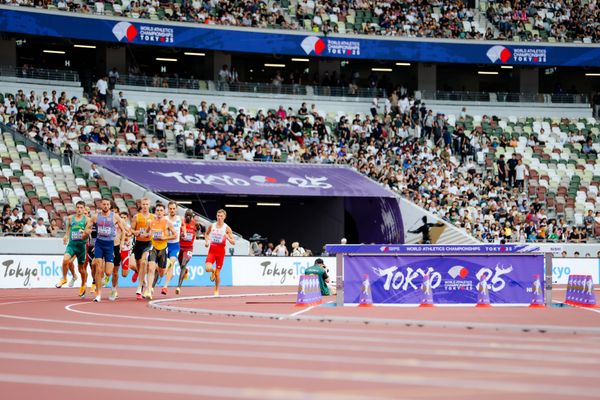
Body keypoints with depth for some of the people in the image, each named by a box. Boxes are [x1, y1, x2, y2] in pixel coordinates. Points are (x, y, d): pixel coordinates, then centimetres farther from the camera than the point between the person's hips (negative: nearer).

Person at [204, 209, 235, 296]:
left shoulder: (227, 228, -4)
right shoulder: (211, 226, 2)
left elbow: (233, 242, -5)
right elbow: (206, 234, 23)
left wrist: (227, 238, -24)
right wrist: (206, 241, 4)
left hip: (221, 251, -1)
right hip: (212, 250, 1)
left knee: (217, 273, 3)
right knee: (208, 268, -19)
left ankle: (216, 290, 24)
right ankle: (213, 271, 20)